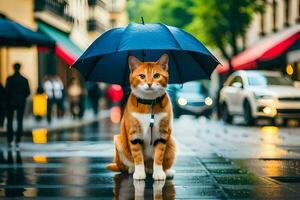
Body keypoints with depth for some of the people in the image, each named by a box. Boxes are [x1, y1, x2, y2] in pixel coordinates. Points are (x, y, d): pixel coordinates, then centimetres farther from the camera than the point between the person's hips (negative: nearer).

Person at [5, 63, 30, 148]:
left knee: (9, 121, 9)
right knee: (20, 121, 5)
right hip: (21, 103, 1)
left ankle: (10, 141, 4)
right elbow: (28, 92, 1)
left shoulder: (9, 79, -9)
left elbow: (6, 91, -7)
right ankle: (17, 141, -2)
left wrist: (7, 100, 8)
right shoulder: (24, 80, -3)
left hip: (10, 102, -1)